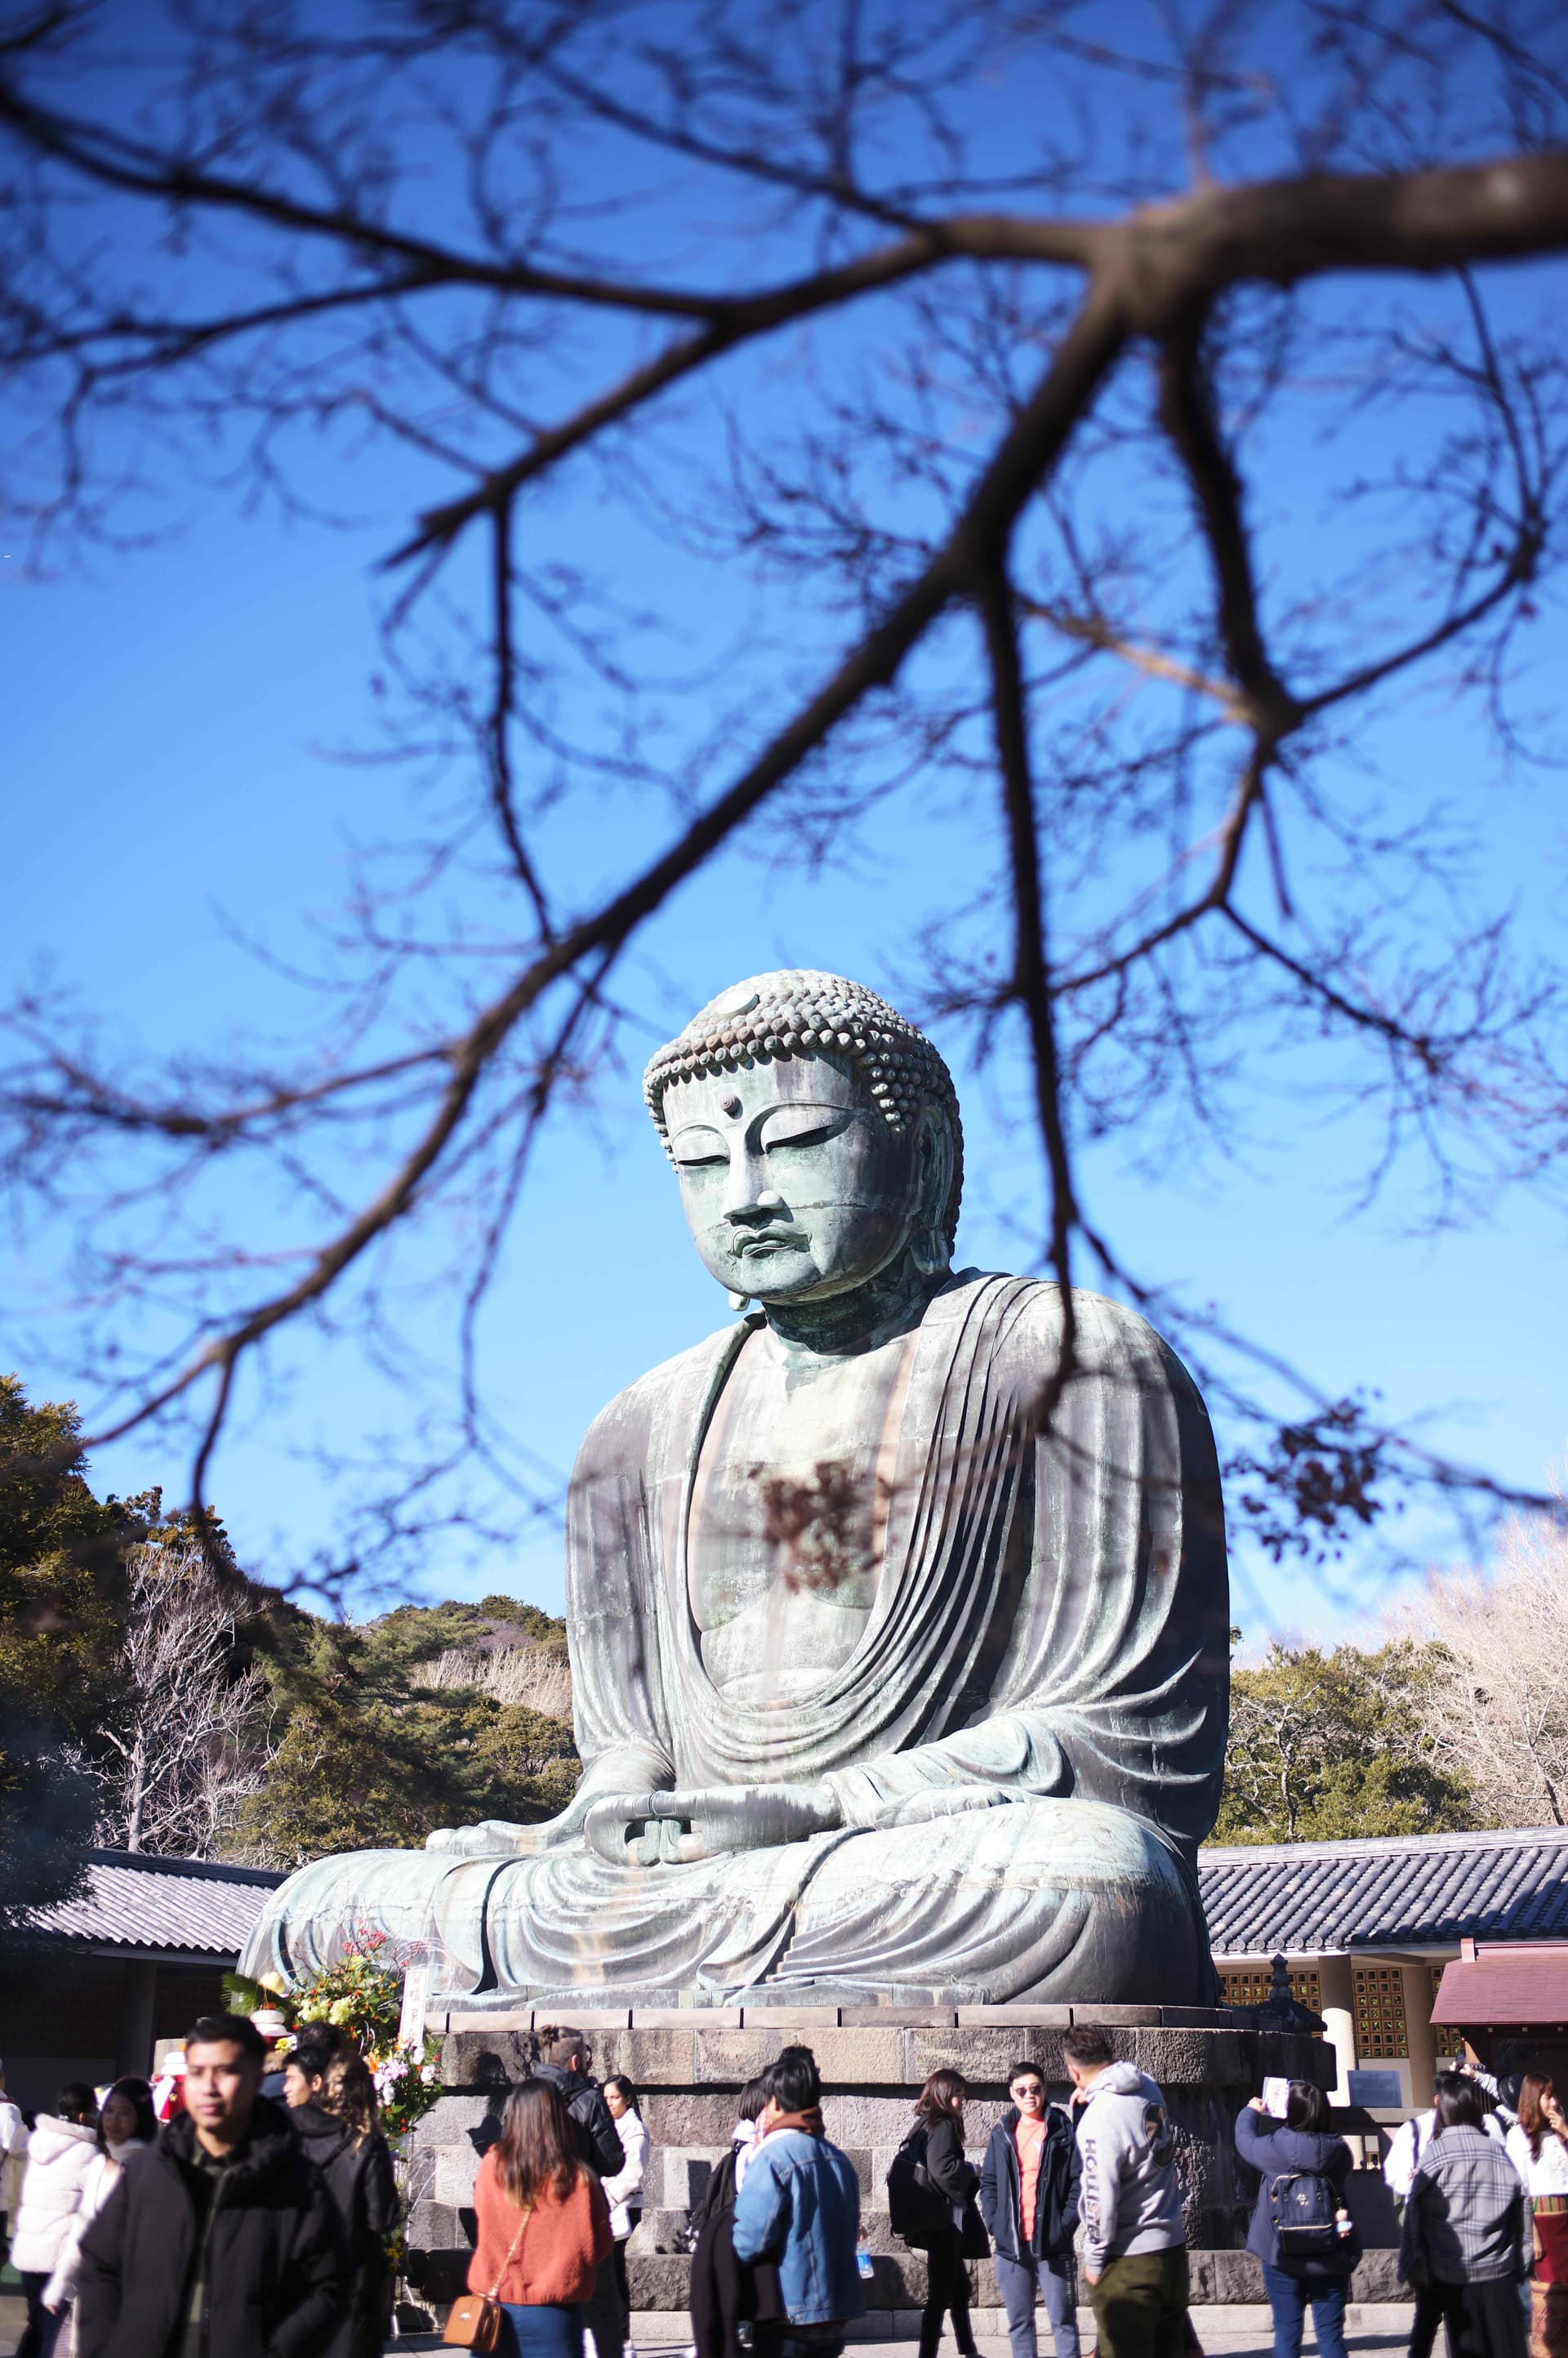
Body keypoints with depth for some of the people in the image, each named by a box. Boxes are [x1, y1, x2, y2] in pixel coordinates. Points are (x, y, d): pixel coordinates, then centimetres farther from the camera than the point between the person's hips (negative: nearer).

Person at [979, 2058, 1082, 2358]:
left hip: (1052, 2244, -4)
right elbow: (988, 2183, 13)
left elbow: (1079, 2181, -4)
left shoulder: (1062, 2130, -1)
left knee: (1063, 2320, -1)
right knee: (1019, 2323, 10)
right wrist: (993, 2222, 0)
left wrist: (1066, 2224, -11)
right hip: (1010, 2244, 4)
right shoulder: (1002, 2133, 10)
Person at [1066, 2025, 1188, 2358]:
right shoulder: (1148, 2087, 2)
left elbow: (1101, 2199, -20)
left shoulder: (1100, 2118, -21)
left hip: (1130, 2258, -8)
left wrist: (1094, 2260, -7)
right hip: (1173, 2244, 8)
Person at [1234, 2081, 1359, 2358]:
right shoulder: (1338, 2151, -5)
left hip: (1284, 2258, -2)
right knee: (1331, 2333, 6)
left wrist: (1251, 2112, 28)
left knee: (1287, 2332, 5)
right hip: (1330, 2259, 2)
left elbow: (1244, 2139, 8)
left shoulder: (1273, 2148, -13)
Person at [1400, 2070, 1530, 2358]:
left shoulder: (1436, 2153, -7)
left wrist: (1412, 2268, 0)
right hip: (1500, 2273, 2)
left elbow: (1415, 2215, -8)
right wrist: (1522, 2264, 11)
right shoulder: (1496, 2151, 1)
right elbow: (1522, 2207, 2)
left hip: (1454, 2274, -2)